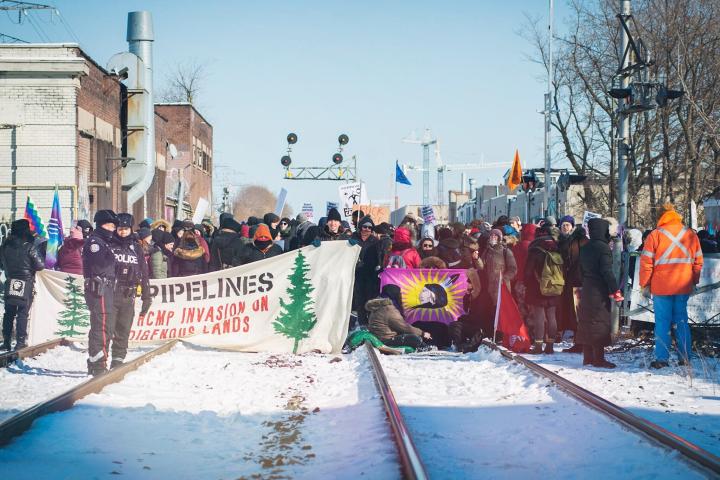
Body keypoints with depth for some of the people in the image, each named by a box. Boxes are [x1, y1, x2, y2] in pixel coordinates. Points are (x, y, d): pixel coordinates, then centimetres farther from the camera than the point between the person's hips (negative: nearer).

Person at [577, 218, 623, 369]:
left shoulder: (585, 248, 10)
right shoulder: (603, 247, -14)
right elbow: (607, 271, -19)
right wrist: (615, 291, -16)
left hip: (586, 289, 8)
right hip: (599, 291, -8)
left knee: (586, 322, 12)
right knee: (600, 322, -4)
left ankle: (588, 357, 16)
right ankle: (598, 358, -4)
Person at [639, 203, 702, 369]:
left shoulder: (655, 235, -6)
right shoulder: (691, 235, 5)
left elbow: (646, 262, -7)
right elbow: (698, 261, 10)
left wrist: (644, 284, 2)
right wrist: (694, 281, 20)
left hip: (661, 287, -3)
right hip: (684, 287, 3)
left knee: (662, 322, 1)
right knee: (682, 321, 11)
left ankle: (662, 359, -1)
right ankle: (685, 357, 11)